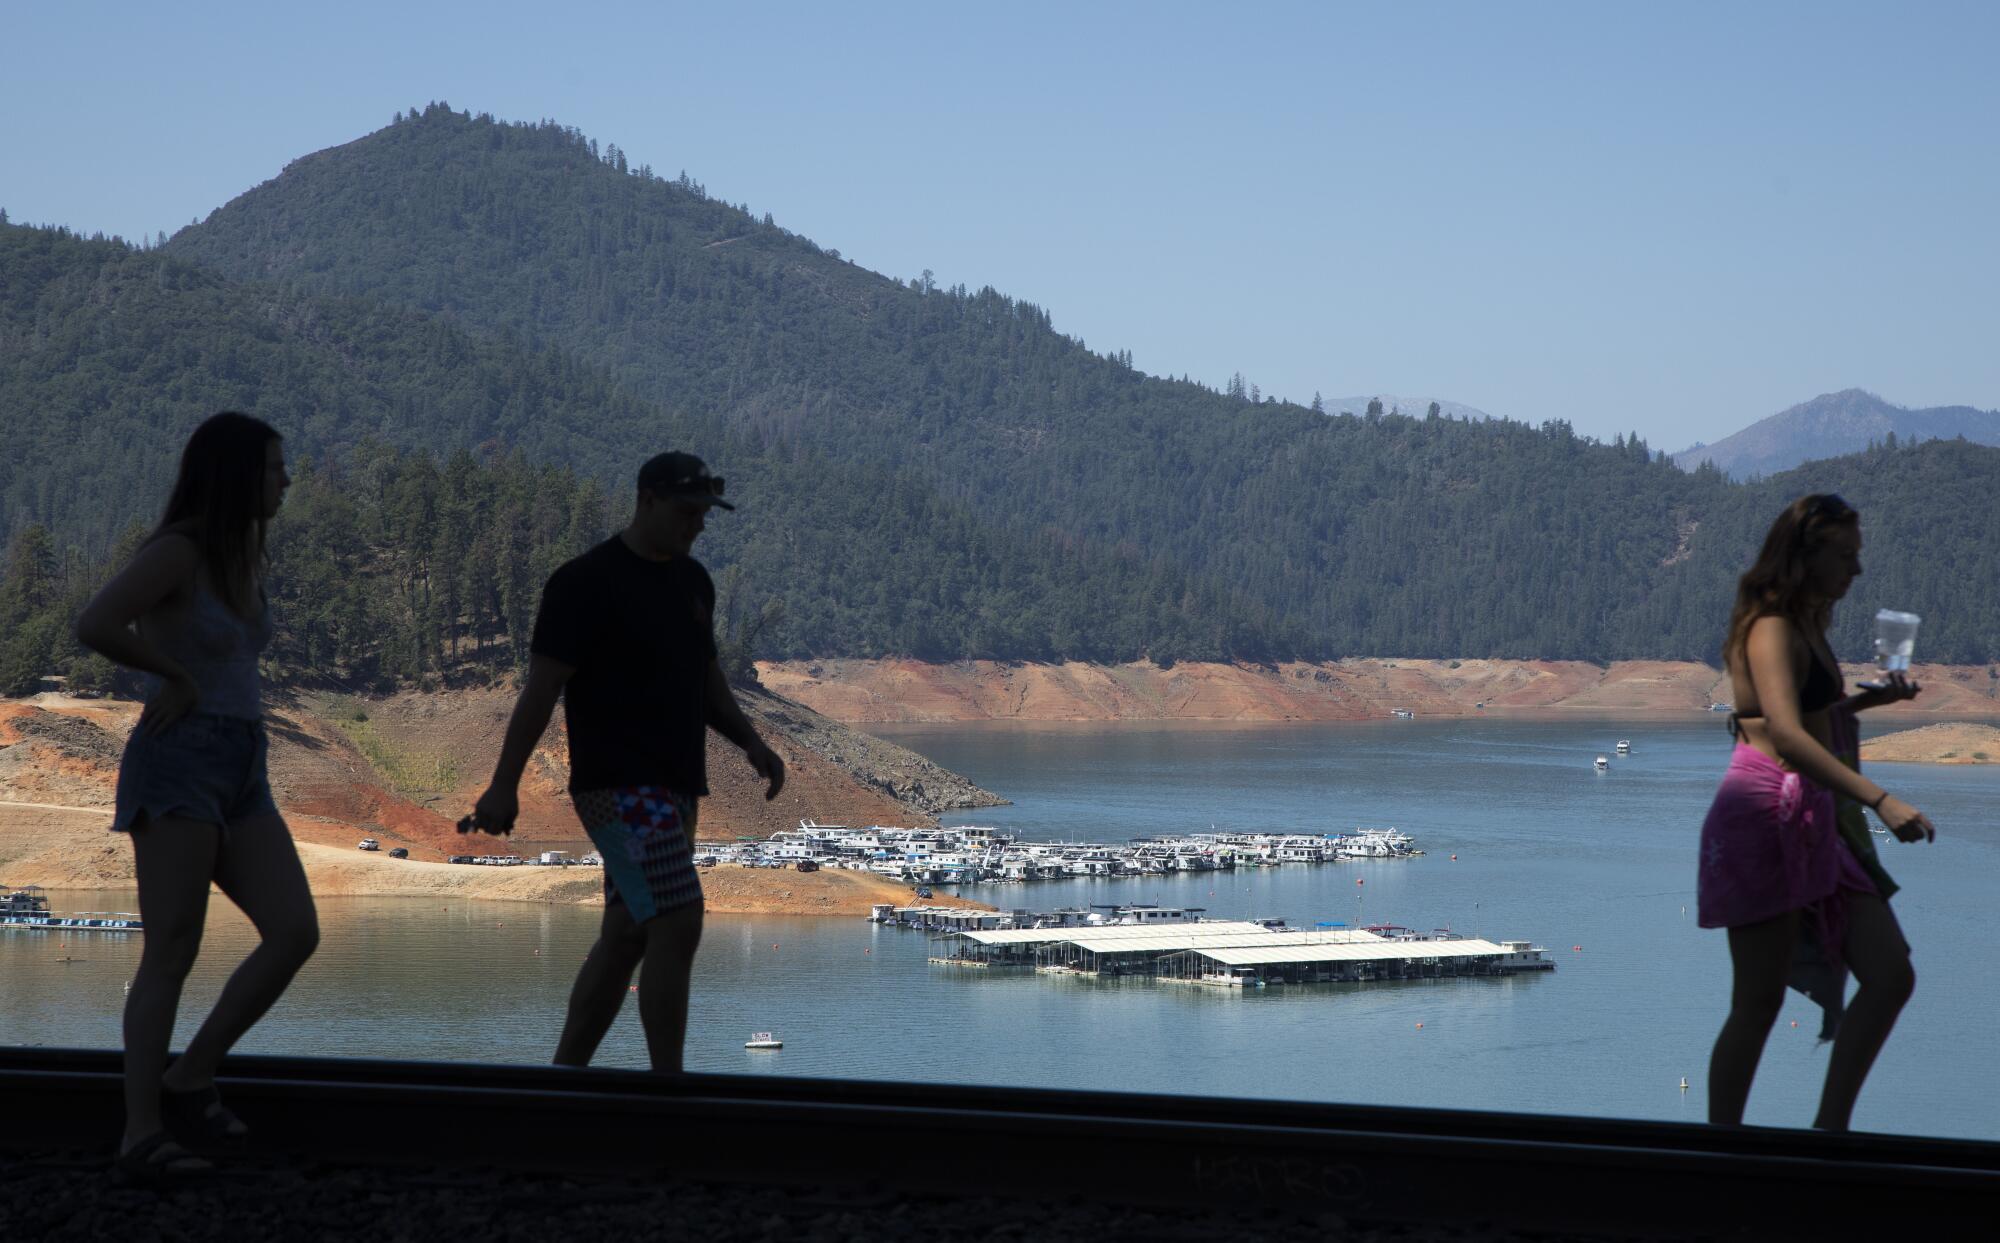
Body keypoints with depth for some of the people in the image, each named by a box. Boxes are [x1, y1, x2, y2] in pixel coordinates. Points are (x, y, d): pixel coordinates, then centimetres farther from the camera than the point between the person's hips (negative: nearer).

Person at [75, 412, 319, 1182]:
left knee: (296, 933, -7)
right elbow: (94, 626, -23)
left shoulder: (246, 556, 16)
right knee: (172, 954, -12)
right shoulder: (177, 549, -9)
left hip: (242, 778, 7)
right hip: (177, 767, -7)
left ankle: (189, 1079, 3)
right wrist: (177, 677, -8)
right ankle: (142, 1138, -11)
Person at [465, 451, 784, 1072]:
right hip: (618, 787, -9)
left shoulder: (693, 582, 16)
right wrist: (504, 785, -15)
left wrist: (751, 743, 12)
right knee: (678, 922, -16)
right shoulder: (587, 582, -9)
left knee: (625, 938, 11)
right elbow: (541, 688, -12)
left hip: (672, 788, 9)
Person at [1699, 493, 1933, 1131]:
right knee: (1759, 1002, -6)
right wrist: (1880, 800, -33)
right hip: (1766, 818, -9)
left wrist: (1870, 699, 24)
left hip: (1812, 822, 9)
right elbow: (1786, 733, -26)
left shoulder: (1807, 627, 19)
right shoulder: (1771, 628, -11)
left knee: (1891, 976, 0)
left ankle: (1830, 1128, 4)